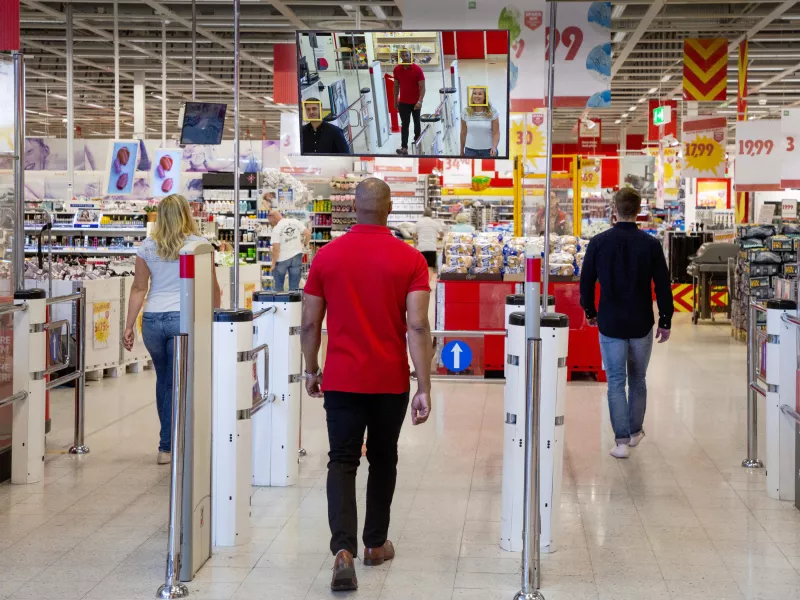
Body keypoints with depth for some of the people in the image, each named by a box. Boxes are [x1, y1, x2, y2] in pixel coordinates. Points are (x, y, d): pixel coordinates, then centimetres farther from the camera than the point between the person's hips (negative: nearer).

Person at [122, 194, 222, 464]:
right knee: (175, 383, 5)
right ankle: (166, 447, 7)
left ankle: (170, 440, 29)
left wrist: (129, 327, 8)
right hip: (184, 318, -3)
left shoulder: (147, 247, 5)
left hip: (152, 320, 3)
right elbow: (213, 288, 3)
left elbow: (138, 288, 5)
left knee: (163, 379, 19)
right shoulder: (199, 245, -1)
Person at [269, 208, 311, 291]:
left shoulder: (276, 229, -13)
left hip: (282, 259, -4)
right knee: (294, 286, 8)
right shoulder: (295, 222, -1)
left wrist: (273, 264, -9)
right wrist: (303, 245, 14)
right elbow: (308, 234, -3)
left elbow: (276, 249, -18)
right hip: (296, 256, 4)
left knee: (278, 286, 13)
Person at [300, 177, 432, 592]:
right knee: (383, 460, 18)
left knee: (342, 463, 2)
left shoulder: (326, 256, -2)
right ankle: (375, 543, 29)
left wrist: (311, 370, 17)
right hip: (391, 381, 0)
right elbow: (418, 327, -12)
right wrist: (424, 389, -10)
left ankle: (343, 548, -17)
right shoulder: (410, 259, -6)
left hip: (341, 380, 0)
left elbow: (310, 323, 2)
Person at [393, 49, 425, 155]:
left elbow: (422, 87, -14)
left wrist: (420, 101, -24)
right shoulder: (397, 69, -3)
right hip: (403, 102, 2)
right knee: (404, 125, -4)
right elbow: (396, 86, 8)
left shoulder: (417, 69, -14)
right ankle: (404, 147, -10)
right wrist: (395, 101, 8)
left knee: (417, 123, 15)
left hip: (415, 102, -2)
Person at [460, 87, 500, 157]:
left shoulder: (492, 112, -5)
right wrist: (462, 151, 12)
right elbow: (463, 133, 7)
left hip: (488, 151, -1)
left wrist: (494, 147, -23)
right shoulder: (466, 112, -1)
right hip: (470, 150, 1)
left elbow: (496, 133, -7)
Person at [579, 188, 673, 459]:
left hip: (610, 324, -1)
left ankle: (622, 440, -1)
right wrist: (665, 321, 6)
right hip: (641, 324, 1)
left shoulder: (599, 242, -7)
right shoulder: (650, 244, -7)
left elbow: (586, 282, 1)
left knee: (616, 383, 4)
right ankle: (635, 432, 30)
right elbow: (663, 285, -4)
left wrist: (590, 312, 17)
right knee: (638, 379, 18)